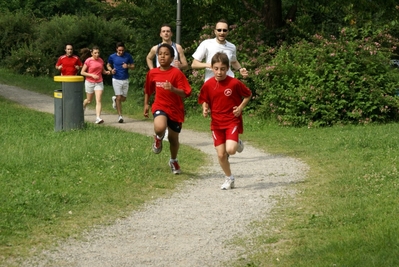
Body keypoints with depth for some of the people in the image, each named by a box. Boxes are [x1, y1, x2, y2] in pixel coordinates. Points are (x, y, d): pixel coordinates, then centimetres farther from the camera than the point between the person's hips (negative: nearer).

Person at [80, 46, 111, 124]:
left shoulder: (101, 60, 2)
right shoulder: (88, 61, -11)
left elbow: (103, 71, 15)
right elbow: (82, 72, -9)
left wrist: (107, 72, -7)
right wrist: (92, 75, -20)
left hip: (99, 83, 2)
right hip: (90, 82, -2)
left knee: (98, 101, -12)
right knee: (89, 101, 14)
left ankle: (98, 118, -20)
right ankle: (83, 106, 48)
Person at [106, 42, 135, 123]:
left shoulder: (128, 56, -3)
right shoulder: (112, 57, -3)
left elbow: (133, 66, 4)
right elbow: (108, 65, 13)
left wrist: (128, 66, -17)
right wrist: (111, 70, -9)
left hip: (125, 80, 2)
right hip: (116, 79, -2)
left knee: (123, 98, 10)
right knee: (119, 97, -9)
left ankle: (115, 99, 44)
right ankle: (120, 116, -2)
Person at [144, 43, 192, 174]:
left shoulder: (177, 73, -13)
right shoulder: (152, 73, -1)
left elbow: (184, 93, -17)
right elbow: (148, 90, 16)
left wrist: (173, 89, -34)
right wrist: (146, 104, 14)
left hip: (175, 109, -1)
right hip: (160, 106, 1)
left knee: (173, 138, 13)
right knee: (159, 128, -32)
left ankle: (173, 161, 41)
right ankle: (158, 139, 6)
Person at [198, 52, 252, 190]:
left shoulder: (235, 83, -12)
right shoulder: (208, 85, -5)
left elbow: (248, 95, 2)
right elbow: (204, 100, 10)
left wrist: (240, 107, -10)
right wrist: (205, 109, -11)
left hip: (233, 121, -3)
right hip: (216, 123, 3)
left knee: (230, 150, -21)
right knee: (221, 154, 3)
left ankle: (238, 143, 15)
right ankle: (229, 178, 23)